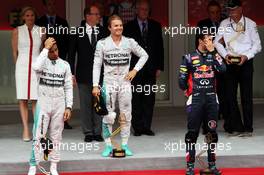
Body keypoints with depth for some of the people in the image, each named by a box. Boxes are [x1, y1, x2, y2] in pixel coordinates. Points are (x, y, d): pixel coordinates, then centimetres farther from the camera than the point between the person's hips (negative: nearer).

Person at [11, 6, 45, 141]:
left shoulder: (41, 31, 7)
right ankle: (26, 130, 2)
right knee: (23, 99, -1)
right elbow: (15, 52, 11)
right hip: (22, 66, 0)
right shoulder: (17, 31, 5)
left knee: (36, 99, -4)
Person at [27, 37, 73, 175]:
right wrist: (45, 48, -23)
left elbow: (68, 88, 6)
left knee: (56, 137, 7)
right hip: (43, 103, -2)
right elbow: (36, 67, -29)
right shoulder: (43, 62, -3)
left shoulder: (65, 65, 4)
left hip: (59, 104, 2)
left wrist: (68, 107, -1)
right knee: (38, 136, -5)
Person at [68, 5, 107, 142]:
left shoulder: (103, 32, 4)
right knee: (85, 105, 4)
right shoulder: (78, 33, 0)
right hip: (84, 74, -1)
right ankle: (88, 133, 12)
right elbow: (71, 54, 2)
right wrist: (71, 73, -4)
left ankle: (98, 132, 13)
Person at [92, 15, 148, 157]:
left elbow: (144, 55, 14)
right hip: (109, 82, -2)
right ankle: (108, 146, 4)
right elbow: (97, 65, 0)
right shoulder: (102, 44, -2)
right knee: (108, 116, -6)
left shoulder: (129, 42, 3)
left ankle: (125, 145, 14)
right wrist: (95, 85, -6)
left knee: (126, 115, 4)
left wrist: (135, 70, 2)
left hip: (125, 81, 2)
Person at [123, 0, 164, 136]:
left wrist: (159, 67, 4)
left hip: (150, 69, 2)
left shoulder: (155, 26, 11)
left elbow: (160, 47, 11)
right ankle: (137, 128, 5)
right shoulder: (129, 27, 4)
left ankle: (147, 127, 6)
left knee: (149, 99, 1)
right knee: (136, 99, 0)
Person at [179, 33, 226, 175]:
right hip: (195, 99, -3)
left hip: (211, 98, 3)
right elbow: (182, 79, 2)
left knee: (212, 132, 6)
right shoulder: (189, 58, -1)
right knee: (192, 133, -2)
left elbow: (222, 69, -11)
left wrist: (213, 52, -11)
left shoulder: (214, 56, 8)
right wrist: (189, 92, 6)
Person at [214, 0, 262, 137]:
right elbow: (217, 42, 8)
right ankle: (235, 126, 11)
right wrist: (225, 55, -7)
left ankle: (247, 128, 3)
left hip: (246, 63, -3)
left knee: (246, 96, -2)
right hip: (230, 63, 3)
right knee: (230, 95, 3)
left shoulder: (250, 24, -1)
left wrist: (246, 56, -14)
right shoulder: (224, 24, 5)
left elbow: (257, 45, 0)